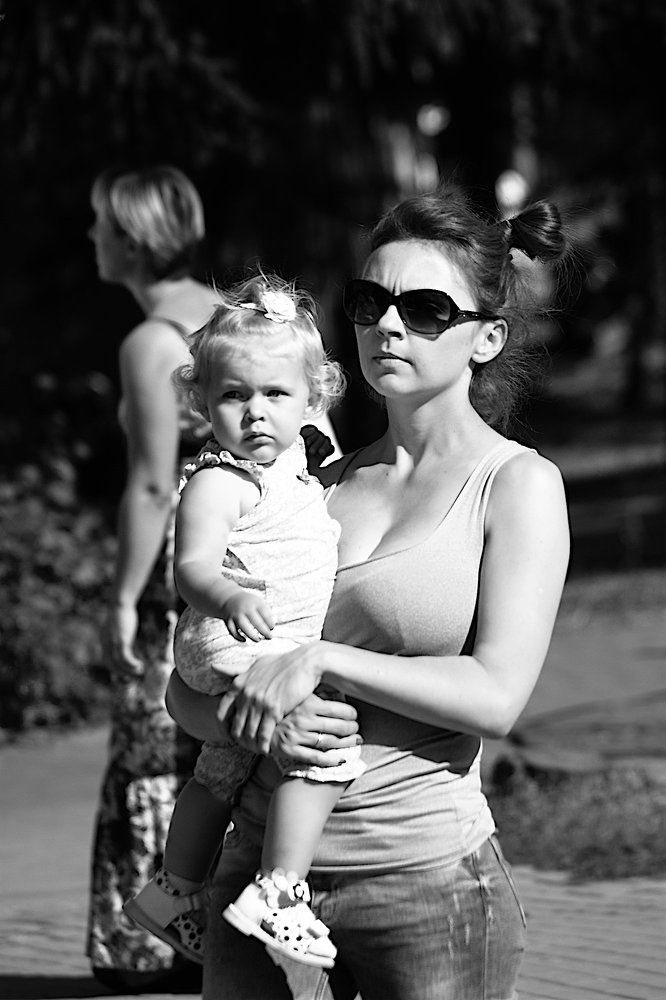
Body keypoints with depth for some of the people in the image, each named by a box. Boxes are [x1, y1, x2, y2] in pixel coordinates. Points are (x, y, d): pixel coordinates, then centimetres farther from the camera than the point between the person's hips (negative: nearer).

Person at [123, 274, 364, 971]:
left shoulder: (289, 470, 12)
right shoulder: (217, 482, -16)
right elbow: (192, 566, -29)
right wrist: (231, 599, -46)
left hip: (282, 650, 11)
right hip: (236, 651, -11)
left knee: (222, 772, 26)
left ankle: (175, 890, 45)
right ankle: (276, 895, -25)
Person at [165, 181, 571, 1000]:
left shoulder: (517, 485, 0)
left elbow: (497, 695, -12)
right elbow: (186, 690, 11)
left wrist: (322, 661, -14)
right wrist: (253, 721, -10)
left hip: (427, 879, -4)